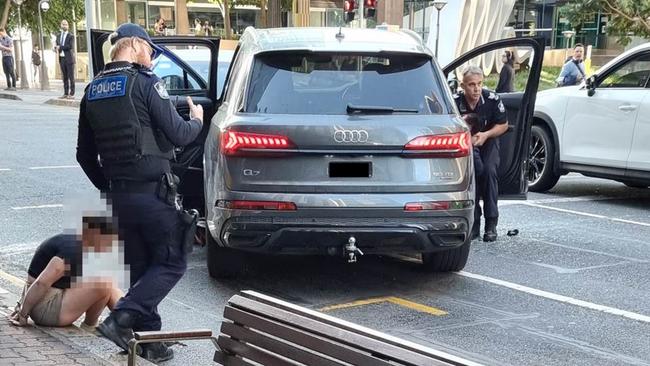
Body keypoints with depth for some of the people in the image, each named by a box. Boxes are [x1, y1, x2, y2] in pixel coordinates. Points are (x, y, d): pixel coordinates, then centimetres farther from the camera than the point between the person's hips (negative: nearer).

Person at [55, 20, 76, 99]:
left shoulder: (71, 36, -2)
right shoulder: (58, 36, 16)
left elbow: (70, 46, -16)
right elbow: (57, 45, 18)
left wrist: (60, 47, -15)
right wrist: (56, 49, -4)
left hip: (69, 59, -5)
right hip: (62, 59, 5)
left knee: (71, 77, -4)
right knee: (64, 77, 7)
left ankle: (72, 94, -3)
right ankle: (66, 93, 10)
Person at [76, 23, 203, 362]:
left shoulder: (92, 90, 12)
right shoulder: (145, 82, -10)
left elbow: (85, 155, 16)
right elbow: (177, 135, -13)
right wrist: (197, 120, 8)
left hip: (119, 194, 7)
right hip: (153, 192, -7)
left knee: (141, 268, 15)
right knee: (171, 264, 2)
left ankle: (148, 340, 17)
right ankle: (121, 319, -11)